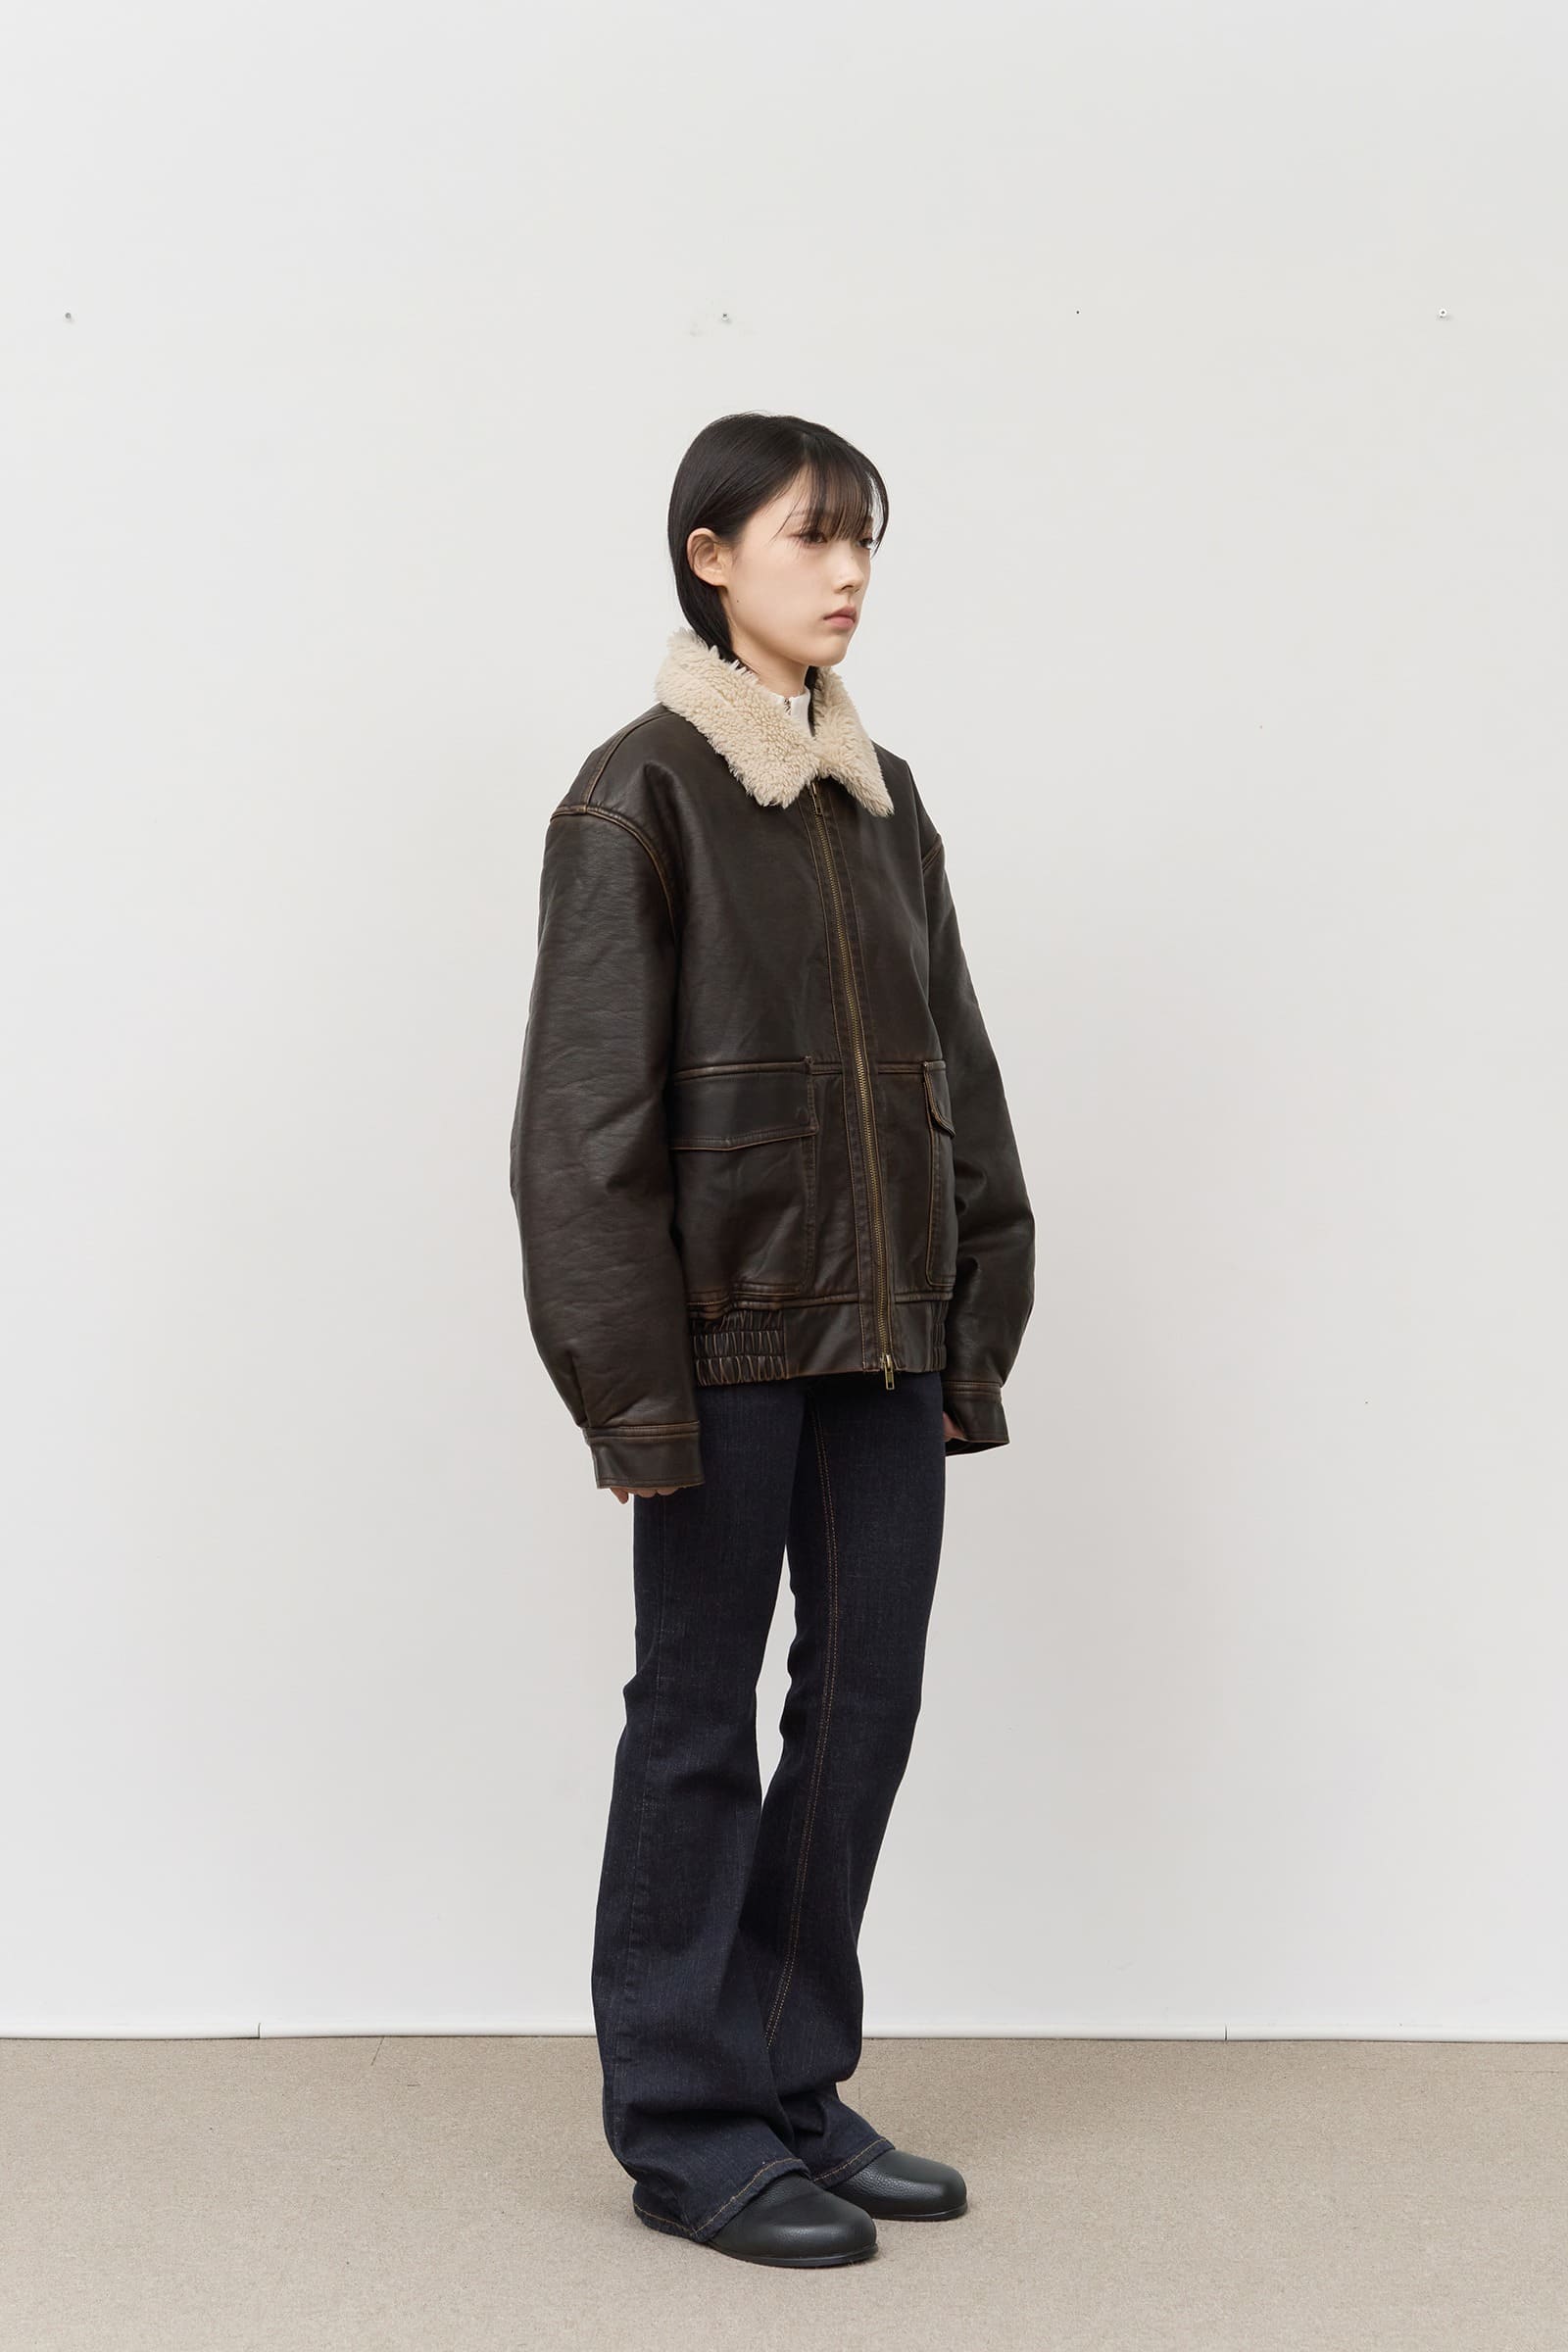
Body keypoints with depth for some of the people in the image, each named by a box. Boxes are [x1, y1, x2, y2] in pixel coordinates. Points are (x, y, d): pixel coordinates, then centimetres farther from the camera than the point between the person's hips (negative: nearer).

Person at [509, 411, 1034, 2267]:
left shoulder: (881, 795, 13)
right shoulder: (639, 794, -7)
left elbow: (955, 1066, 14)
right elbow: (587, 1106, -11)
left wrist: (975, 1330, 9)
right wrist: (630, 1384, -15)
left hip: (885, 1326, 7)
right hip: (732, 1326, -6)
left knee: (868, 1697, 10)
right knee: (701, 1711, 4)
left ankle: (794, 2083, 25)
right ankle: (686, 2129, 16)